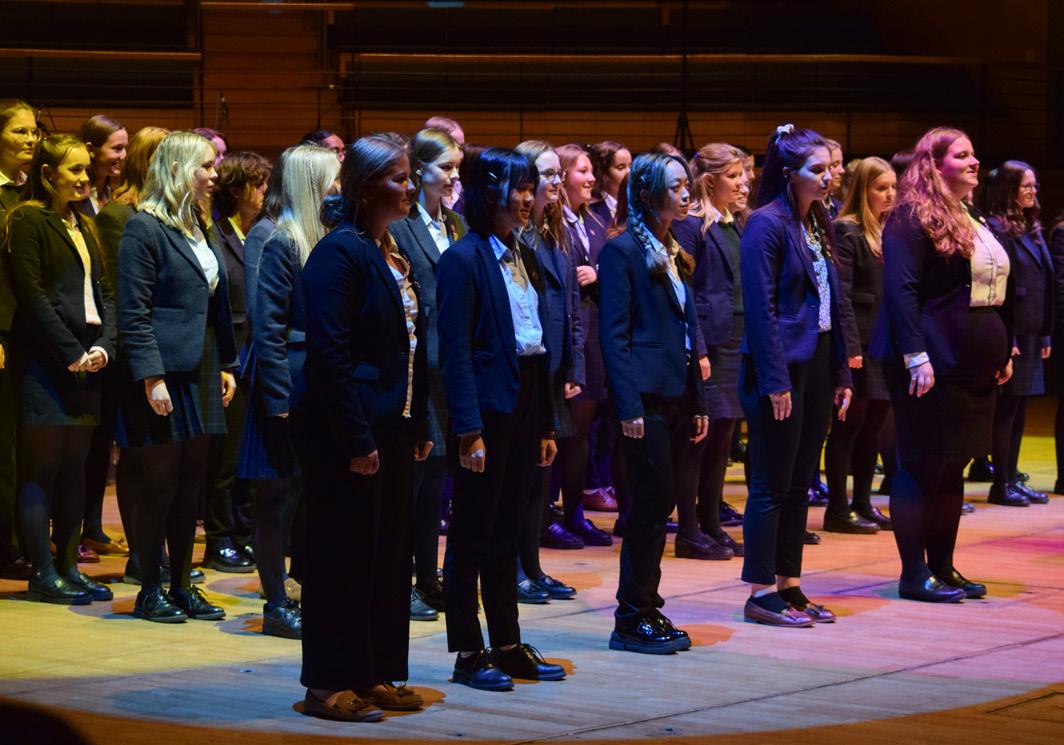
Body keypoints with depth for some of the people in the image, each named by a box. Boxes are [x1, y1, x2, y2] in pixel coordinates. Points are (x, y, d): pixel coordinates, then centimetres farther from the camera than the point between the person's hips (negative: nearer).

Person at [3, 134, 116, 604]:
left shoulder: (83, 227, 18)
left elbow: (104, 292, 15)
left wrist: (103, 345, -2)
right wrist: (71, 353, -14)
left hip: (87, 360, 7)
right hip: (45, 362, -7)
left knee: (75, 466, 9)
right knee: (42, 466, -4)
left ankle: (69, 567, 14)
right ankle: (43, 573, -1)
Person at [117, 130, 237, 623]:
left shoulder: (199, 226, 14)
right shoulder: (145, 228, -11)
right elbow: (133, 314, -15)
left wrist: (226, 365, 15)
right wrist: (152, 378, -20)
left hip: (201, 374, 8)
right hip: (164, 374, -8)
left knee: (191, 483, 10)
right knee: (160, 484, -2)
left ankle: (181, 585, 17)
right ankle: (149, 591, 8)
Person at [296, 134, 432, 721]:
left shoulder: (393, 253, 13)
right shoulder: (340, 252, -14)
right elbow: (329, 352, -19)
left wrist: (418, 425, 10)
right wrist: (356, 440, -20)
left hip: (392, 427, 9)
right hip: (348, 434, -9)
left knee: (388, 552, 12)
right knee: (344, 555, -2)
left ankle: (373, 675, 21)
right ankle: (329, 685, 6)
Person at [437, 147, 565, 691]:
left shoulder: (523, 258, 13)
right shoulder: (464, 259, -11)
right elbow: (456, 351, -15)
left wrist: (546, 425, 13)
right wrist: (468, 431, -20)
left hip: (524, 402, 8)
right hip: (487, 406, -8)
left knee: (505, 532, 13)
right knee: (472, 535, 0)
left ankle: (508, 646, 20)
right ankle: (467, 654, 5)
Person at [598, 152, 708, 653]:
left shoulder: (673, 253, 16)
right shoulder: (623, 251, -8)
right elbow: (613, 334, -13)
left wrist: (698, 401, 15)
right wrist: (628, 406, -19)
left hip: (677, 396, 8)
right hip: (645, 395, -8)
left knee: (656, 505, 9)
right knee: (653, 503, -7)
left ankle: (644, 610, 15)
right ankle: (632, 620, 0)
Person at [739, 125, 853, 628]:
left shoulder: (816, 225, 14)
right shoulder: (767, 224, -12)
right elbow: (761, 307, -16)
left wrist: (841, 373, 13)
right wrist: (775, 381, -20)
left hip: (817, 364, 8)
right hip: (781, 366, -8)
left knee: (799, 482, 11)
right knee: (772, 485, -3)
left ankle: (789, 586, 17)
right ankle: (761, 593, 2)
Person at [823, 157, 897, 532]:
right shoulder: (846, 231, -9)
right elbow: (841, 294, -15)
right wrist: (851, 346, -21)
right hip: (860, 343, -8)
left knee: (874, 424, 12)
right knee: (849, 424, -3)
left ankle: (862, 503, 20)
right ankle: (837, 509, 3)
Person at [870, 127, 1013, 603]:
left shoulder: (974, 221, 17)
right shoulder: (913, 219, -10)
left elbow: (997, 293, 21)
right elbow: (900, 290, -18)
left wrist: (1003, 353, 14)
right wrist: (916, 358, -24)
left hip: (974, 365, 9)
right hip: (934, 363, -9)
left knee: (954, 465, 12)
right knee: (922, 464, -3)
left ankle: (943, 567, 19)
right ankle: (914, 575, 1)